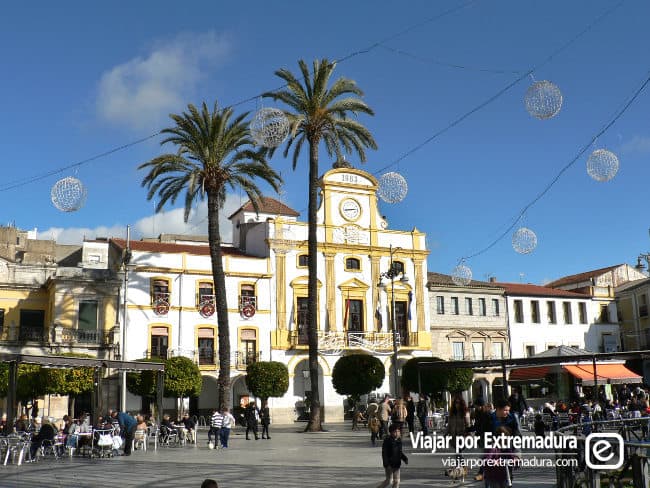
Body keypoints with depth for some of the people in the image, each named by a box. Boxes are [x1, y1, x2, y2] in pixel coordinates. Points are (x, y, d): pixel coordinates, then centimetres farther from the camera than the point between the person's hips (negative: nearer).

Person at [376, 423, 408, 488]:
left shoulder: (399, 441, 6)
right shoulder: (387, 441, -16)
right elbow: (384, 454, -17)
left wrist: (405, 459, 2)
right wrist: (387, 464, -23)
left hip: (396, 464, 7)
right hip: (389, 465, -7)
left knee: (397, 481, 8)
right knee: (388, 481, 1)